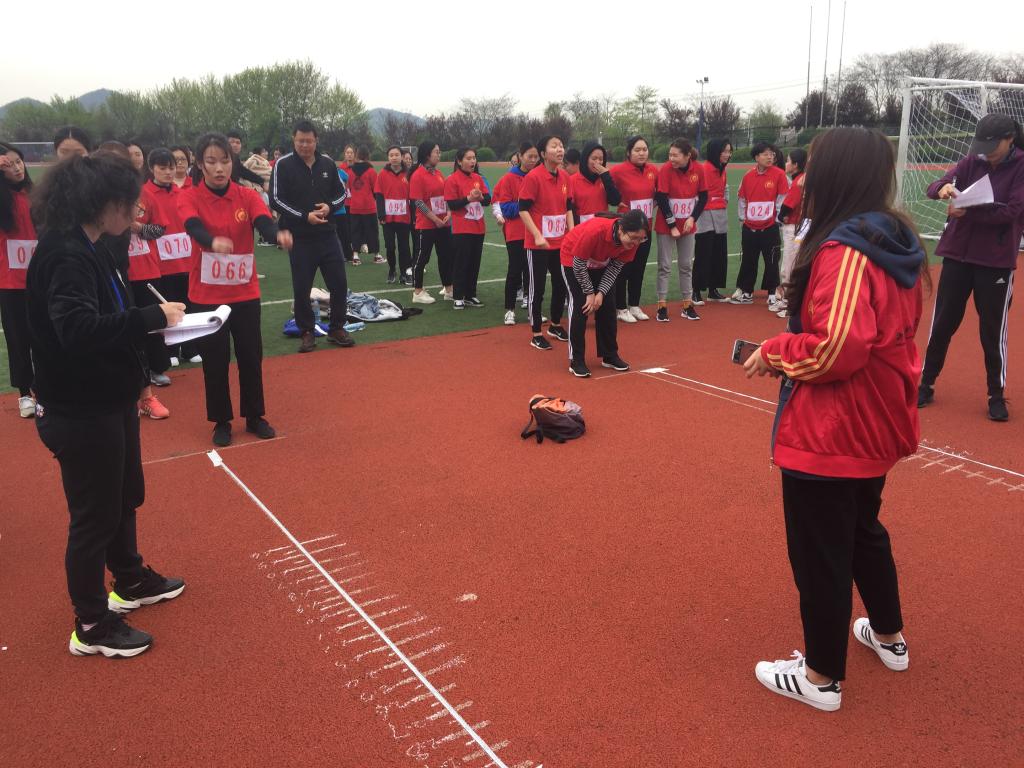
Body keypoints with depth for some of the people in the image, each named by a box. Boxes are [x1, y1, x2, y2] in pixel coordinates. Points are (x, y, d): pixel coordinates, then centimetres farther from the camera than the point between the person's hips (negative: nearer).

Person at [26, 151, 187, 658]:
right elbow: (77, 328, -36)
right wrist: (152, 317, -30)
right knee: (95, 514, 5)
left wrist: (153, 320, -1)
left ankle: (130, 581, 47)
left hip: (109, 399, 10)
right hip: (81, 411, -10)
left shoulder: (87, 249, 7)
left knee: (125, 495, 25)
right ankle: (91, 626, 23)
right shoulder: (65, 256, -23)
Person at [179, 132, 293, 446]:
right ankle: (221, 421, 23)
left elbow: (263, 223, -21)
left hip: (245, 293, 2)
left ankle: (255, 417, 26)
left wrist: (278, 234, -46)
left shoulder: (248, 196, -2)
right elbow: (194, 228, -27)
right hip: (207, 295, -1)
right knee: (214, 360, 7)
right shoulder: (189, 198, -7)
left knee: (251, 356, 9)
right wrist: (214, 241, -51)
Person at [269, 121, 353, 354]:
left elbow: (342, 193, 12)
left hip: (328, 234, 3)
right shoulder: (283, 165, -5)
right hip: (299, 238, -3)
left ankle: (336, 328, 21)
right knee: (301, 288, 2)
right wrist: (304, 216, -18)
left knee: (339, 283, 5)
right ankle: (307, 332, 18)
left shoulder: (327, 163, 5)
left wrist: (330, 206, -9)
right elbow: (276, 200, -9)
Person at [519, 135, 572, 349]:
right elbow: (523, 209, -14)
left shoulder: (565, 177, 6)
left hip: (561, 243, 7)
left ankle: (555, 325, 34)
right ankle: (536, 335, 12)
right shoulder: (533, 177, -13)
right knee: (537, 288, 2)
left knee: (561, 285, 15)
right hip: (538, 244, -6)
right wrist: (537, 236, -20)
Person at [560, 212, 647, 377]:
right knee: (580, 306, -13)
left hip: (601, 263, 5)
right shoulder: (595, 230, -41)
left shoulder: (632, 239, -25)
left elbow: (616, 267, -11)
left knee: (608, 307, 3)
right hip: (573, 258, -5)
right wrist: (590, 293, -20)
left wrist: (601, 293, -20)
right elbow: (579, 265, -27)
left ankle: (610, 356, 17)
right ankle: (576, 361, -6)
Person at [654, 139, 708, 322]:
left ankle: (687, 305, 19)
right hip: (666, 225, -3)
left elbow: (703, 196, 1)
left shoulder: (698, 169, -8)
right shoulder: (665, 169, -16)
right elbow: (661, 199, -15)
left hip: (687, 225, 3)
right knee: (665, 266, 1)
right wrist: (672, 225, -14)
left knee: (687, 265, 10)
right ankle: (662, 306, 8)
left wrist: (692, 218, -10)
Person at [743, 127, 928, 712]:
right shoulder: (898, 241, 6)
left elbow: (837, 349, -30)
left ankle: (822, 677, 23)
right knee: (863, 530, 28)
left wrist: (774, 351, -14)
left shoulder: (842, 250, -23)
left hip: (830, 434, -9)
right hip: (877, 424, 9)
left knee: (820, 554, 7)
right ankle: (889, 637, 46)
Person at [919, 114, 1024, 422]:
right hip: (957, 254, 3)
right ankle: (926, 384, 20)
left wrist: (967, 212, -23)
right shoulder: (972, 161, 3)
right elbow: (933, 187, -5)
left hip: (996, 261, -3)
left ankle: (997, 395, 18)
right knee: (942, 323, 8)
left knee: (992, 330, 4)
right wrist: (943, 188, -28)